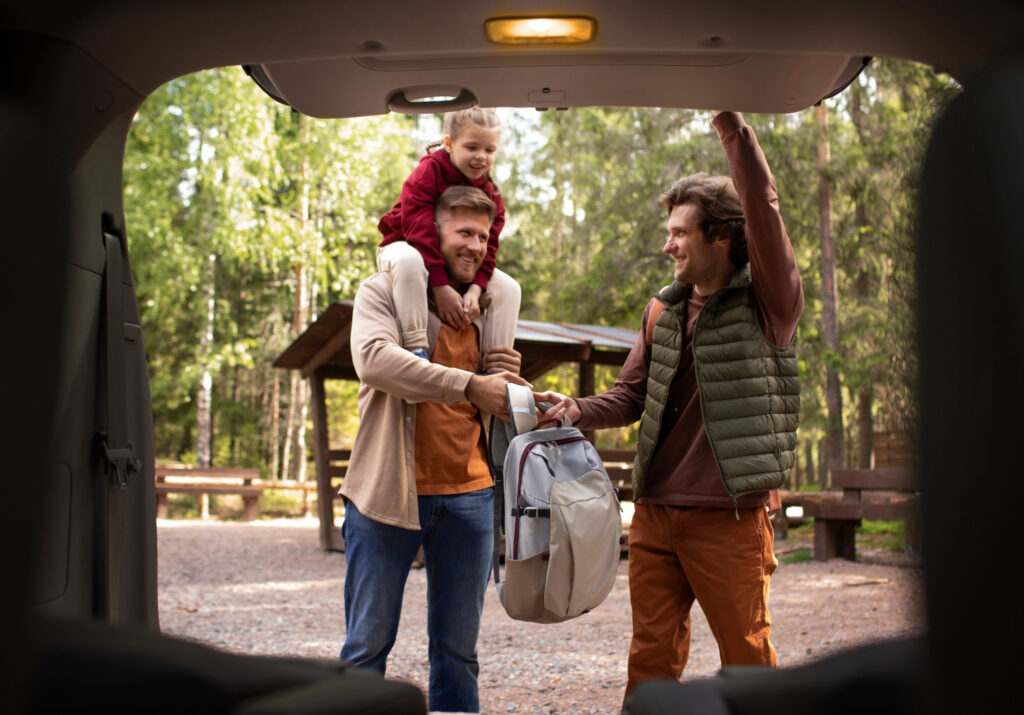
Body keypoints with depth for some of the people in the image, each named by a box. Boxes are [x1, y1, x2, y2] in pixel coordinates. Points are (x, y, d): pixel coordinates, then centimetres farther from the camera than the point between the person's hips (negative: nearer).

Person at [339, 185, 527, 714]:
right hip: (388, 490, -4)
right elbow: (374, 359, -21)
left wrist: (507, 376, 1)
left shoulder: (489, 307, 16)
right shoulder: (384, 290, 1)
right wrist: (470, 385, -26)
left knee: (458, 651, 10)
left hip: (468, 495, 4)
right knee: (367, 645, 4)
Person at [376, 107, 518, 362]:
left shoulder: (491, 194, -2)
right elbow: (418, 229, -28)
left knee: (508, 288, -9)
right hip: (404, 247, -6)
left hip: (453, 263, 6)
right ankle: (415, 348, -41)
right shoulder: (428, 172, -20)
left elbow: (486, 246, -9)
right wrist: (439, 286, -36)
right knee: (409, 260, -43)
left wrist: (474, 289, -28)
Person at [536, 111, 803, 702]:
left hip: (730, 516, -5)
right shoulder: (663, 311, 13)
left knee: (749, 659, 5)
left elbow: (763, 209, -20)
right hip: (655, 514, 5)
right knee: (651, 659, 10)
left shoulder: (767, 303, -4)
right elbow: (629, 398, 12)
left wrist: (732, 127, -24)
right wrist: (576, 410, -6)